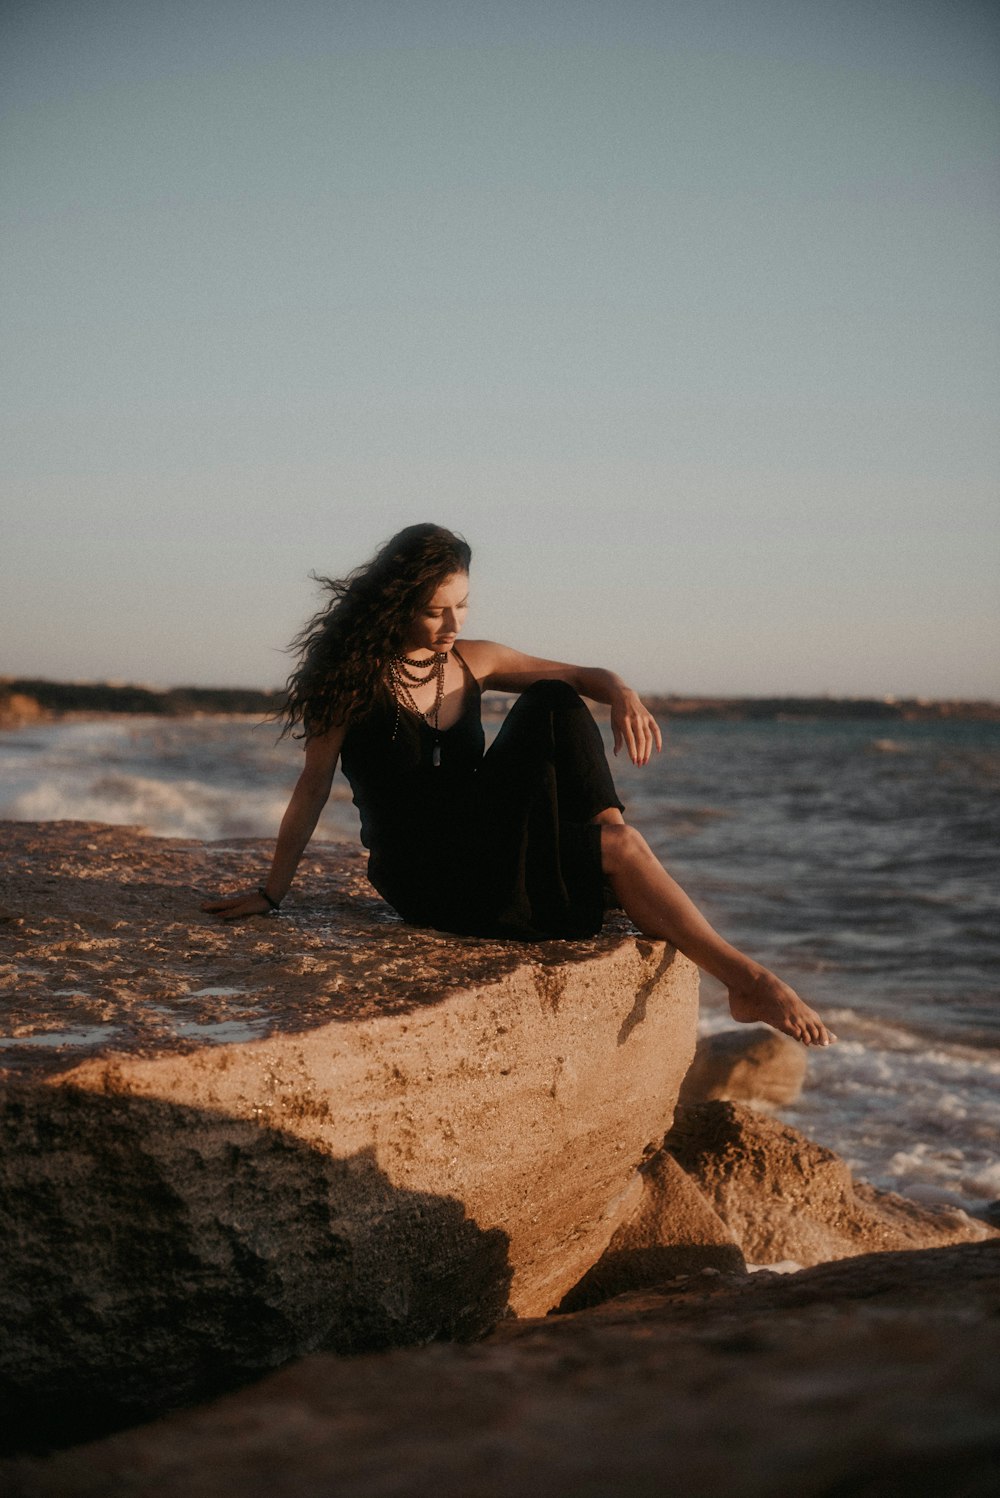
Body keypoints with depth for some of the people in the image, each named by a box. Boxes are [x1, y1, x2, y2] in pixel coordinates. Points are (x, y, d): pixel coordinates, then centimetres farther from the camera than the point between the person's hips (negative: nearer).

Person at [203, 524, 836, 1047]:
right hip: (422, 878, -6)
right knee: (616, 850, -23)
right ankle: (743, 979, -26)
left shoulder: (473, 663, 9)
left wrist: (621, 692, -12)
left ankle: (611, 832, -19)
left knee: (553, 702, -14)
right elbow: (313, 788, -5)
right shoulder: (357, 675, -6)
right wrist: (272, 891, -5)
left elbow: (582, 676, 12)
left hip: (482, 849, 6)